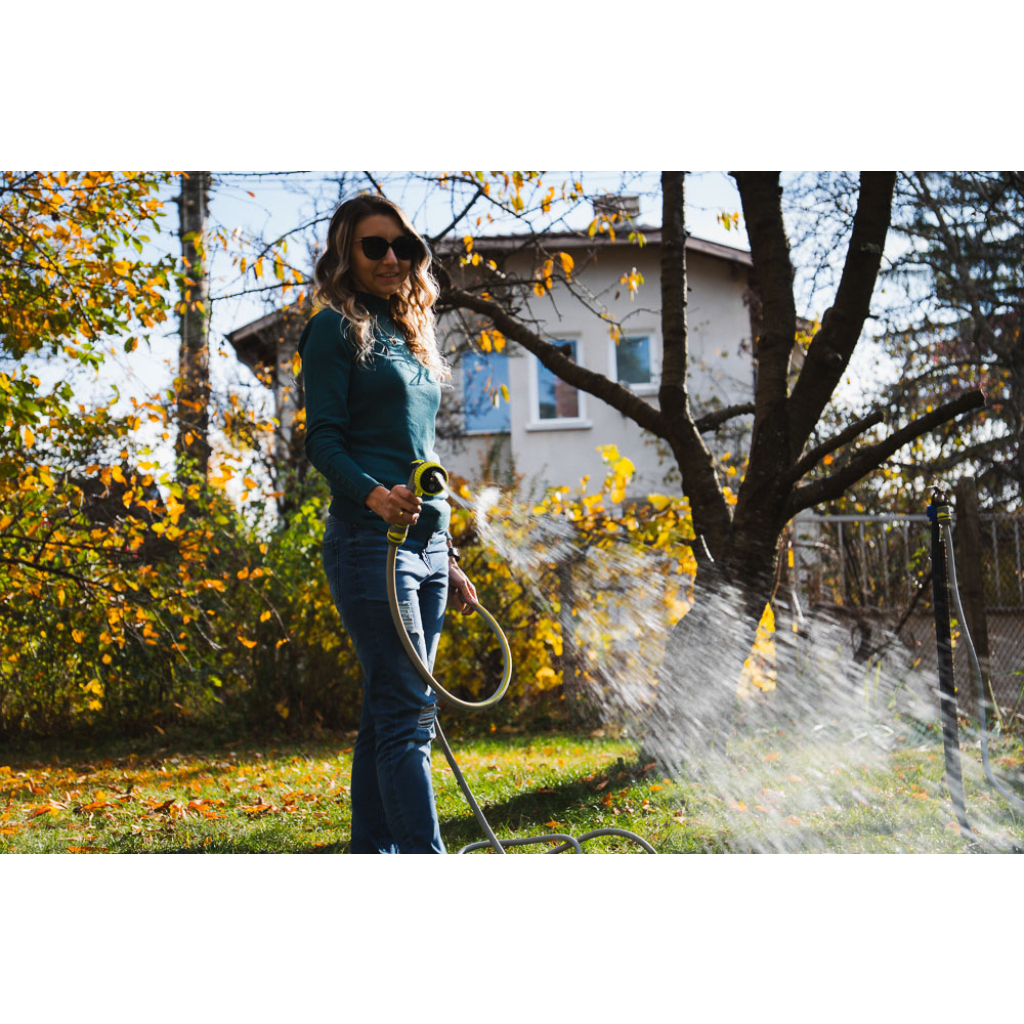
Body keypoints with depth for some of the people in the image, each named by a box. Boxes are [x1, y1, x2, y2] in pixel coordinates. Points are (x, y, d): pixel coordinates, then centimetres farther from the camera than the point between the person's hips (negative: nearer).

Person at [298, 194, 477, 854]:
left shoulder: (410, 333, 21)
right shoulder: (337, 328, -1)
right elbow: (323, 439, -9)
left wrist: (450, 559, 20)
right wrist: (374, 495, -29)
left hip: (426, 543, 8)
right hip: (370, 544, -7)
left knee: (389, 712, 9)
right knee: (408, 712, -13)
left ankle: (371, 855, 15)